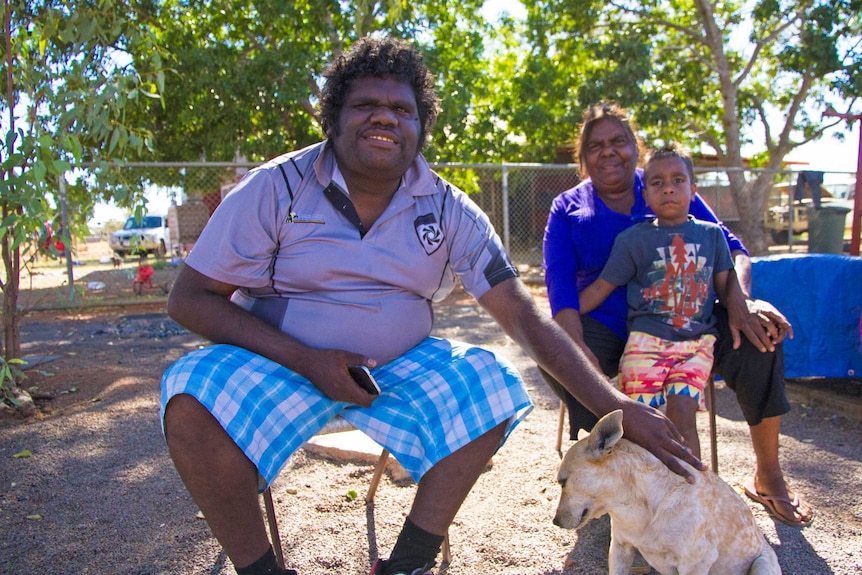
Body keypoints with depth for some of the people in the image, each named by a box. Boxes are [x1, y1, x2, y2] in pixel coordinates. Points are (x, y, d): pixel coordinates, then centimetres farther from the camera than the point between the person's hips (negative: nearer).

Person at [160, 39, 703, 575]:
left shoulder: (449, 210, -4)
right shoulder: (276, 189, -10)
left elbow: (524, 316, -9)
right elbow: (190, 298, -10)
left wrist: (617, 406, -18)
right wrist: (307, 361, -22)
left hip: (401, 366, 3)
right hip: (281, 363, -2)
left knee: (494, 386, -20)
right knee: (195, 396, -30)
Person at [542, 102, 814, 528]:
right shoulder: (568, 208, 6)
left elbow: (730, 249, 4)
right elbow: (560, 283, -8)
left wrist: (739, 301, -20)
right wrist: (579, 351, -27)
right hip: (606, 329, -1)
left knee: (757, 336, -22)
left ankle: (767, 475, -2)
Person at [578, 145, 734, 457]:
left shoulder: (712, 235, 12)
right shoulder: (633, 239, 4)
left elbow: (725, 288, 17)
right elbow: (600, 289, 5)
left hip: (696, 342, 2)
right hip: (645, 340, -1)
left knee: (682, 413, -17)